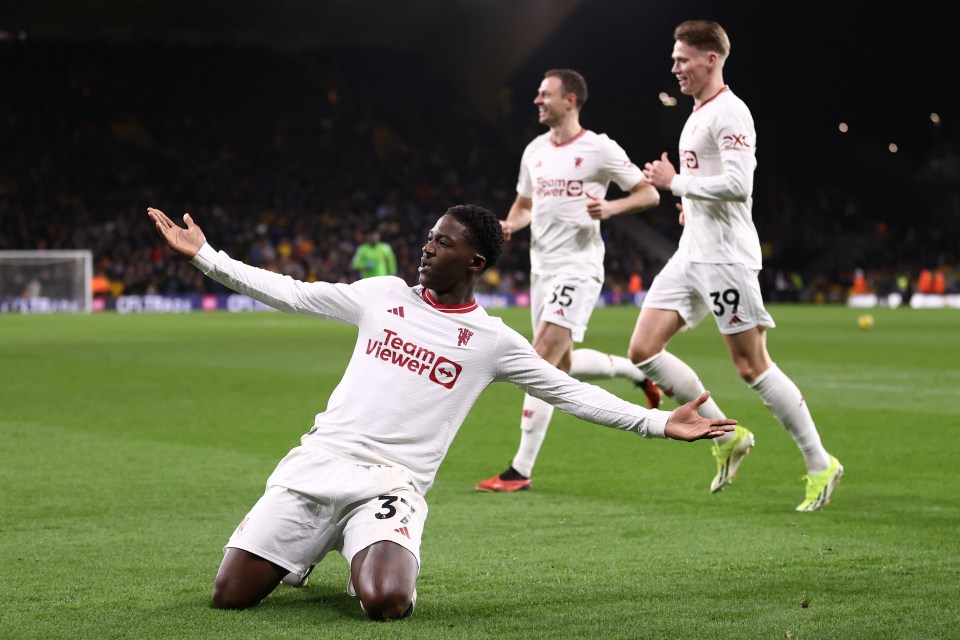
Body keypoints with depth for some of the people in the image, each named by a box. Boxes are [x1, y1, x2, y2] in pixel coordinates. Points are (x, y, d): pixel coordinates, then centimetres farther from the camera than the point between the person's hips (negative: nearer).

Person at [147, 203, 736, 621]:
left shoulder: (494, 341, 4)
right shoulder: (384, 295, 10)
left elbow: (573, 393, 4)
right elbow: (291, 294, 14)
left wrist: (657, 423, -5)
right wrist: (205, 255, 10)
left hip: (392, 485, -2)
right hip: (318, 460, 2)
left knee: (385, 603, -31)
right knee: (231, 594, -9)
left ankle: (370, 560, 8)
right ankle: (310, 553, 24)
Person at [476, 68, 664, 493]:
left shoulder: (599, 148, -8)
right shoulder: (535, 150, 11)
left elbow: (649, 194, -3)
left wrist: (610, 207, -21)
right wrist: (510, 225, 2)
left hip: (577, 268, -8)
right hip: (542, 267, 8)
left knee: (542, 359, -16)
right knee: (562, 366, 15)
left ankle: (521, 470, -14)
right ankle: (637, 370, 41)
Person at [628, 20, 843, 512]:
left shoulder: (729, 112, -12)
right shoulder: (698, 115, 18)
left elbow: (738, 185, -24)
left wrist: (675, 182, -15)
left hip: (725, 258, -10)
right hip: (691, 255, 10)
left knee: (751, 366, -7)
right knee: (643, 351, 1)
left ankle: (820, 465, 5)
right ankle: (727, 437, 11)